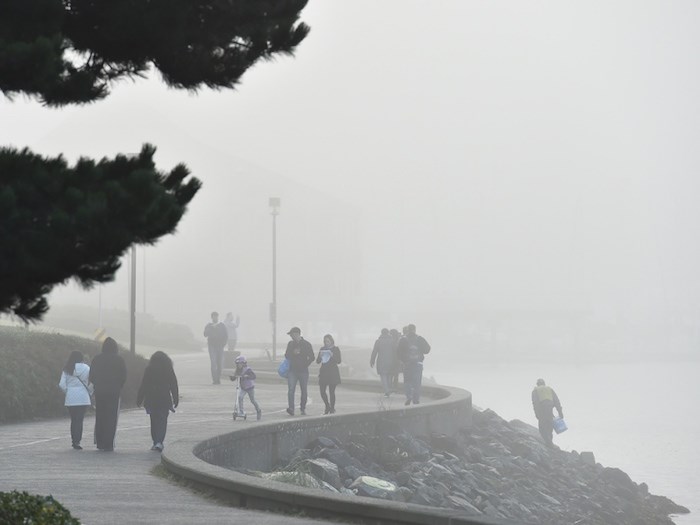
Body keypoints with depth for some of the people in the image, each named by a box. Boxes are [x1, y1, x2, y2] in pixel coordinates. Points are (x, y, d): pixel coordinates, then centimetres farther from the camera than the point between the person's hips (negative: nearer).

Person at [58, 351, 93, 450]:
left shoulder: (66, 370, 2)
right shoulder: (86, 368, -1)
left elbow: (62, 384, -3)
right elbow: (91, 383, -4)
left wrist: (67, 392, 14)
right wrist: (89, 393, 11)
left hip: (70, 398, 2)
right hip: (83, 397, -2)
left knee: (73, 420, 14)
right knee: (79, 420, -1)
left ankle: (74, 440, 16)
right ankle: (77, 441, -10)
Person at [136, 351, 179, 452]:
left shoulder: (149, 370, -2)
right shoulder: (169, 370, -2)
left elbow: (143, 386, -1)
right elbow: (174, 386, 1)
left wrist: (139, 400, 4)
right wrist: (176, 400, 9)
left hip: (151, 399, 1)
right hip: (165, 399, -1)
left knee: (154, 421, 12)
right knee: (162, 421, 2)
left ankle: (156, 442, 12)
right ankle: (159, 442, -13)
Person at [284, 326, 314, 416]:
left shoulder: (306, 344, 0)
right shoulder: (290, 344, 10)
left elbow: (311, 357, 4)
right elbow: (286, 355, 15)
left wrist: (305, 365, -4)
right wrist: (293, 353, -4)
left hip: (303, 371, -2)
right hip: (292, 370, 2)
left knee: (304, 391, 7)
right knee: (291, 390, -14)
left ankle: (303, 408, 21)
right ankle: (291, 409, -22)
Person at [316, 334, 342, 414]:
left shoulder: (336, 349, 1)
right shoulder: (322, 349, 10)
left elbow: (339, 361, -5)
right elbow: (317, 361, 8)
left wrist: (332, 356, -20)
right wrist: (320, 356, -12)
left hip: (333, 372, -3)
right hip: (323, 372, 3)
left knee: (331, 392, -4)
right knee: (322, 391, -3)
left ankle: (332, 409, 7)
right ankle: (327, 406, 18)